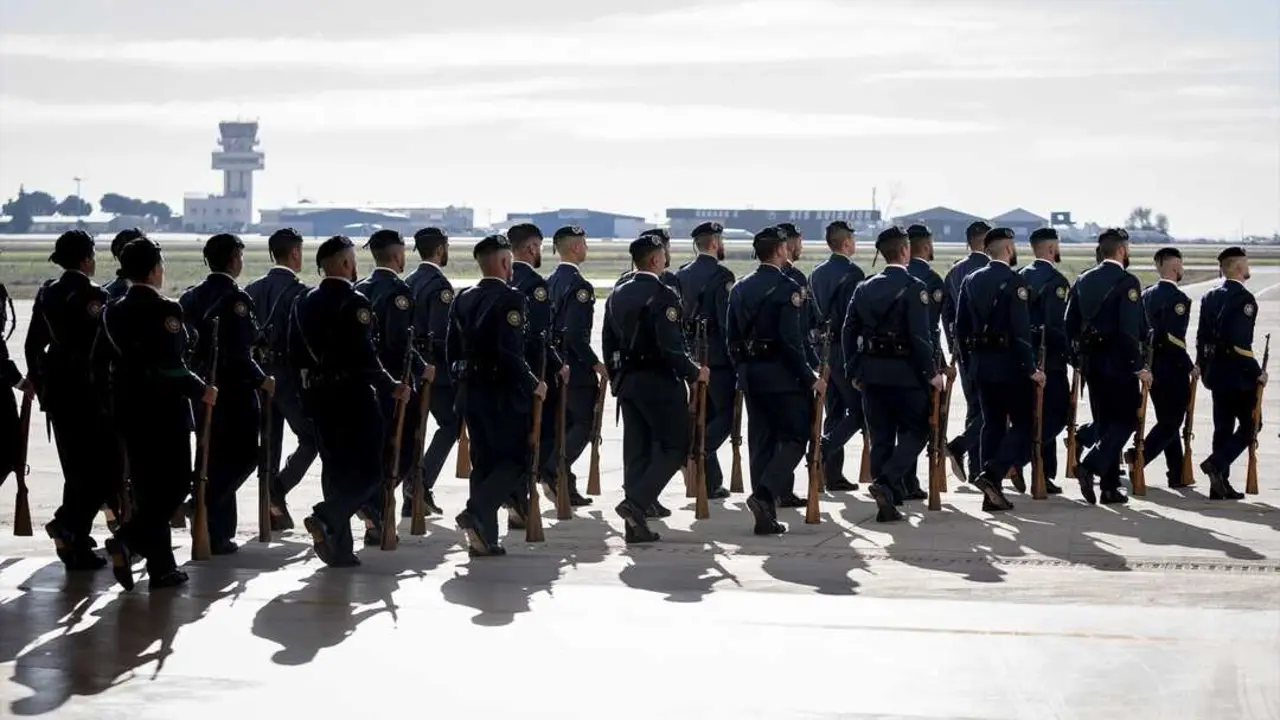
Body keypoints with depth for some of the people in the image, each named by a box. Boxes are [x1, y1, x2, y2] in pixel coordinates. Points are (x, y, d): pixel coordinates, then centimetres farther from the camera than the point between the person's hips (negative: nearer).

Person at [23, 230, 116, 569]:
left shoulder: (47, 294, 6)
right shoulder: (93, 296, -13)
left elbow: (33, 344, 10)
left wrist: (39, 383, 20)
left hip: (56, 389, 7)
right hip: (89, 389, -7)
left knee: (77, 467, 16)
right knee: (106, 465, 3)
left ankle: (76, 545, 20)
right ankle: (68, 523, -13)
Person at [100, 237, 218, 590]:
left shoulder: (112, 312, 7)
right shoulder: (166, 310, -15)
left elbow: (100, 361, 10)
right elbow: (171, 366, -22)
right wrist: (200, 390, -10)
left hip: (128, 412, 7)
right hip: (165, 412, -7)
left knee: (147, 488, 12)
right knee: (174, 485, 1)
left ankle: (162, 567, 15)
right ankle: (128, 540, -16)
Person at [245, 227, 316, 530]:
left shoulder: (252, 290, 6)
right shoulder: (300, 292, -12)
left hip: (259, 376, 6)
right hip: (291, 377, -6)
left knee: (269, 443, 12)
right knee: (311, 438, 4)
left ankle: (274, 510, 14)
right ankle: (278, 491, -11)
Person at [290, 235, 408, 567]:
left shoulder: (304, 302, 9)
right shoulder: (354, 302, -13)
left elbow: (295, 353, 12)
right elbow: (364, 356, -19)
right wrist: (391, 386, -8)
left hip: (319, 398, 7)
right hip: (354, 396, -7)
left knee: (335, 468, 13)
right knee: (368, 471, -2)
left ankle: (339, 548, 13)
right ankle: (326, 518, -21)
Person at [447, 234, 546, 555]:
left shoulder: (462, 299, 8)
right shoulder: (511, 299, -14)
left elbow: (452, 350, 10)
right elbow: (511, 353, -22)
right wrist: (534, 384, -11)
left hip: (470, 393, 8)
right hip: (504, 395, -8)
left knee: (484, 461, 13)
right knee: (517, 460, 1)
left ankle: (484, 537, 12)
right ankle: (477, 512, -17)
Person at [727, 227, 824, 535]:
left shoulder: (740, 289, 10)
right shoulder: (786, 287, -12)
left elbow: (731, 336, 12)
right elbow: (792, 339, -18)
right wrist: (810, 378, -13)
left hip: (750, 374, 7)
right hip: (781, 373, -7)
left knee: (761, 441, 10)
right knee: (795, 437, 1)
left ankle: (765, 514, 10)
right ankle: (765, 494, -18)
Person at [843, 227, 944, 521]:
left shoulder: (865, 288, 7)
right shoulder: (913, 287, -10)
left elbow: (849, 331, 7)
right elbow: (920, 335, -16)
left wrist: (854, 371, 14)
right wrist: (931, 372, -8)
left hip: (871, 373, 5)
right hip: (905, 372, -5)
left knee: (881, 438, 10)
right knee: (915, 432, 7)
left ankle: (887, 503, 11)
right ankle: (886, 483, -13)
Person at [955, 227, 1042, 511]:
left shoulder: (971, 281, 9)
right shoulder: (1013, 282, -12)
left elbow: (960, 326, 11)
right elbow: (1021, 330, -17)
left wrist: (968, 362, 19)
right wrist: (1031, 368, -14)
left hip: (980, 364, 7)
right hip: (1009, 364, -7)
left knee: (993, 424, 12)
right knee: (1023, 423, 2)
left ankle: (992, 493, 11)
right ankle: (992, 474, -15)